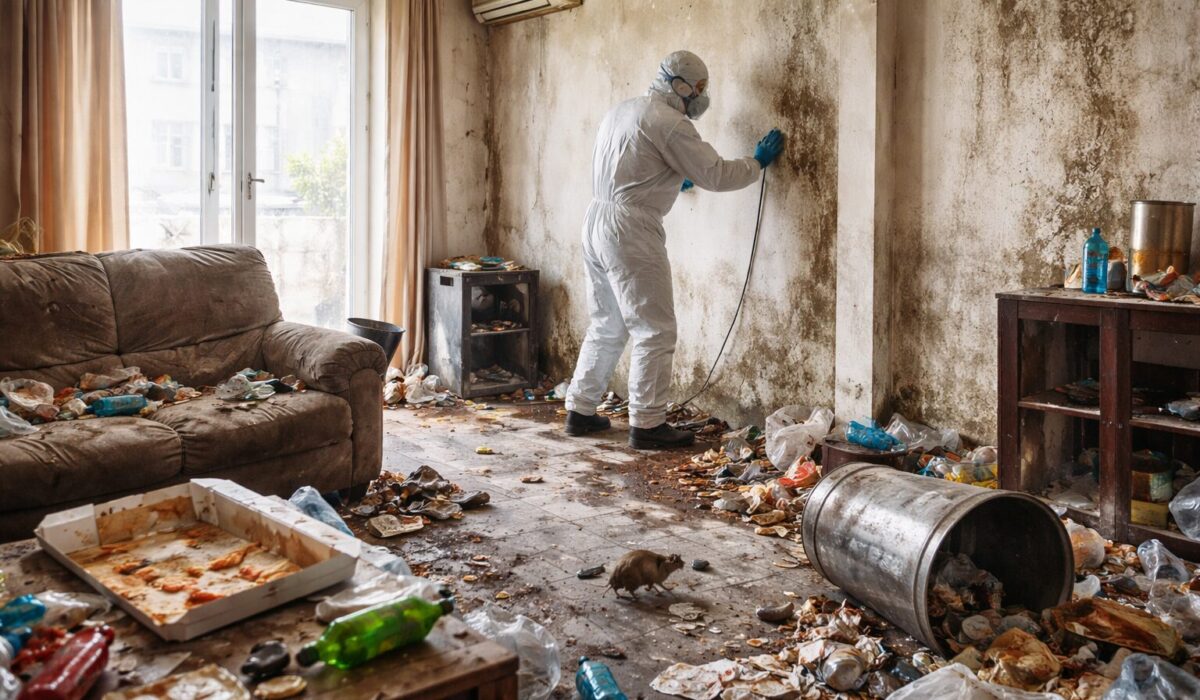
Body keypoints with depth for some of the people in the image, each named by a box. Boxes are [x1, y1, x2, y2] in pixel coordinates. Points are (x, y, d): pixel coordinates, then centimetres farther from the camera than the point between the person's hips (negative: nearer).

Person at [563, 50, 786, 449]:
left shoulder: (621, 111, 18)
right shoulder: (669, 123, -10)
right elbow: (716, 175, -10)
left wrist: (673, 179, 28)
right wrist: (758, 162, 5)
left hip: (596, 221, 9)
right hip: (630, 231, -9)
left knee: (606, 328, 17)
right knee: (655, 332, -3)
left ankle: (580, 410, 22)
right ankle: (646, 425, 0)